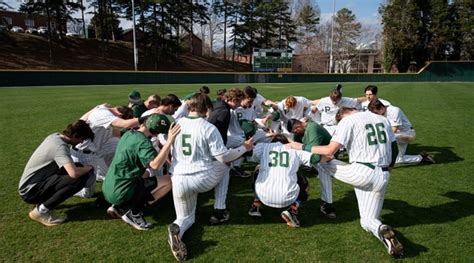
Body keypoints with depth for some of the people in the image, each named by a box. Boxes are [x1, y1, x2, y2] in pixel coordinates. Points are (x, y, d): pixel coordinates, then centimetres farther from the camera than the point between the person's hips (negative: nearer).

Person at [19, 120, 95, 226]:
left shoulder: (55, 136, 4)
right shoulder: (60, 146, -23)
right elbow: (74, 173, -35)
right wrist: (87, 168, -15)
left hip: (30, 185, 10)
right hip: (30, 190, -10)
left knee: (77, 167, 9)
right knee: (80, 179, -25)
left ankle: (44, 201, 13)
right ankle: (41, 210, -10)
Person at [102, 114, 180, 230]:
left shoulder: (128, 134, 8)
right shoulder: (143, 142, -17)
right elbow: (155, 165, -34)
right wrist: (169, 141, -36)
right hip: (119, 192, -9)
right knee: (169, 181, -9)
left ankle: (119, 207, 15)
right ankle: (134, 213, -6)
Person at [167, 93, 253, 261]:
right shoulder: (209, 128, -10)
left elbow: (170, 152, 17)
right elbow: (223, 156, -9)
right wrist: (244, 148, 6)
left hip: (178, 181, 4)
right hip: (203, 179, -3)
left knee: (186, 217, 24)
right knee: (224, 167, 29)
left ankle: (177, 229, -15)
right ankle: (219, 210, 22)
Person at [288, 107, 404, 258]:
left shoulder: (347, 120, -2)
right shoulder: (383, 119, 17)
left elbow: (330, 151, -10)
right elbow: (394, 148, 19)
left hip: (361, 172, -6)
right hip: (383, 177, 6)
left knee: (322, 163, 14)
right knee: (367, 220, 13)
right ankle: (383, 231, -15)